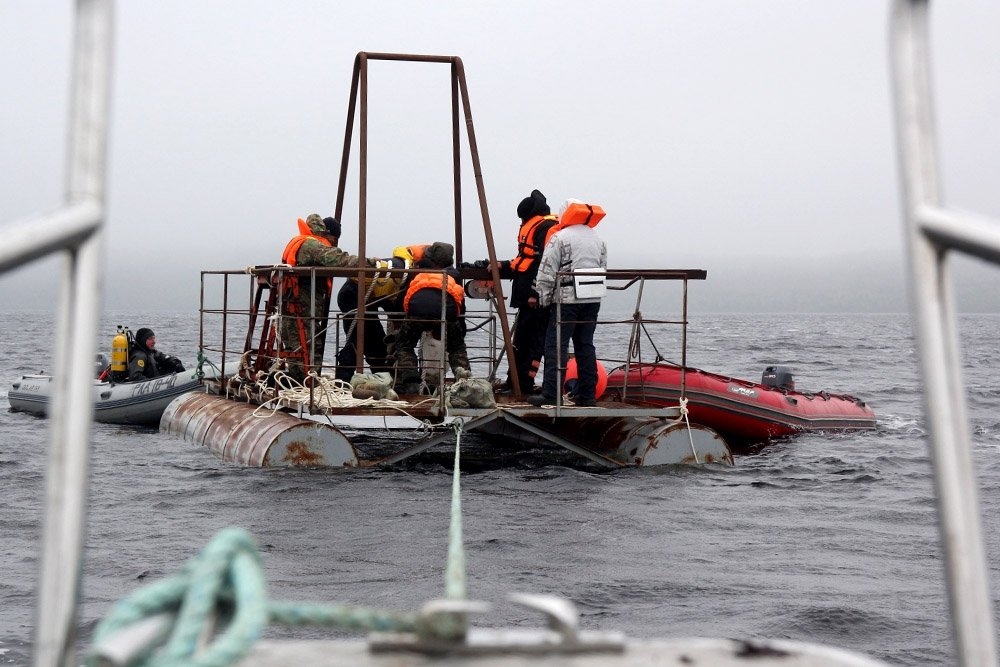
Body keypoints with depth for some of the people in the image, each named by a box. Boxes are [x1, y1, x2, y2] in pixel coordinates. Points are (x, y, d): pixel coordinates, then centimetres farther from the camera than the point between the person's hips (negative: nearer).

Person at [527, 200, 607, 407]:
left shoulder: (560, 238, -7)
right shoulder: (599, 240, 14)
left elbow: (546, 272, -9)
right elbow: (603, 269, 16)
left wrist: (544, 299, 0)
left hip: (567, 299, -6)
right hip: (593, 299, 6)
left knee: (556, 346, -5)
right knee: (585, 345, 11)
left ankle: (550, 394, -10)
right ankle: (587, 394, 12)